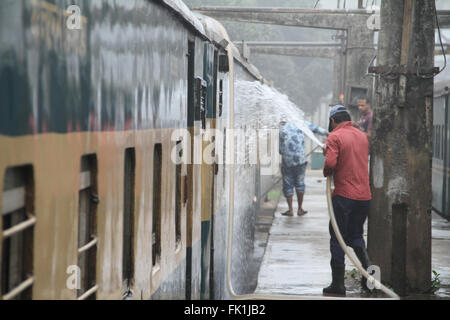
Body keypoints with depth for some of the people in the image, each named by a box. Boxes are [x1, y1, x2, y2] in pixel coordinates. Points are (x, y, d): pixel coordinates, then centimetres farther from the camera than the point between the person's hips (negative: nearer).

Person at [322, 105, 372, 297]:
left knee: (337, 239, 3)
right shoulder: (362, 136, 13)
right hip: (364, 195, 6)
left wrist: (326, 173, 2)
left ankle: (338, 284, 4)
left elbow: (330, 164, -21)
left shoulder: (335, 137, -8)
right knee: (355, 235, 21)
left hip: (344, 195, -6)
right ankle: (367, 267, 1)